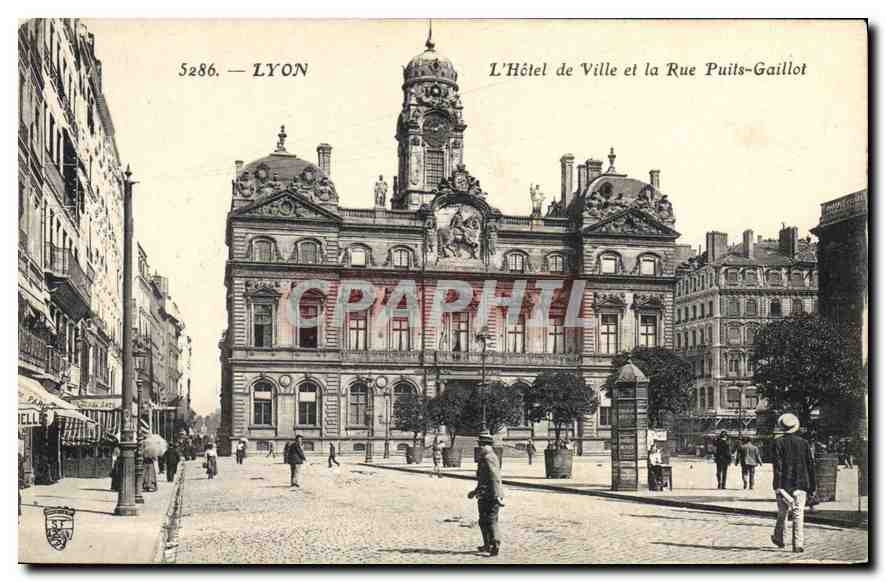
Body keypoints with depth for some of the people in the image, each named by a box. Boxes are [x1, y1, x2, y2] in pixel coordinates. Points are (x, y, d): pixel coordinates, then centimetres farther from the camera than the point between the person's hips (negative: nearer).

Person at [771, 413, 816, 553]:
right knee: (798, 514, 0)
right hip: (801, 484, 1)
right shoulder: (804, 443, 4)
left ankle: (779, 538, 28)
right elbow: (811, 466, 6)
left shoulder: (778, 443, -3)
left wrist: (778, 485, -14)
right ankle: (798, 544, -7)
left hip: (783, 484, -1)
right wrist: (812, 487, 12)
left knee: (782, 512, 14)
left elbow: (777, 465, -12)